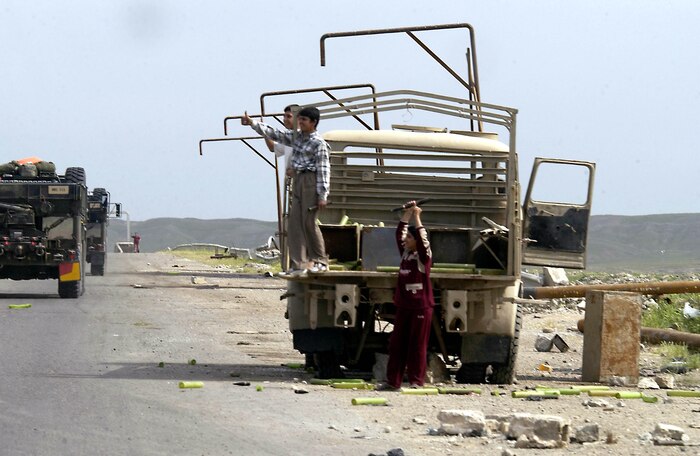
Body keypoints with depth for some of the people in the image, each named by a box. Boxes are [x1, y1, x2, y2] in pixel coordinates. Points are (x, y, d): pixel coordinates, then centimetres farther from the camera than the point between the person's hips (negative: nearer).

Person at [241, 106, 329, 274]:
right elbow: (274, 134, 17)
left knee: (308, 222, -6)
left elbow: (323, 169, -12)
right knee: (295, 224, 2)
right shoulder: (296, 136, 14)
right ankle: (299, 263, 2)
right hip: (297, 180, 8)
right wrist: (252, 123, 11)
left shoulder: (318, 143, -9)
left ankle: (320, 261, 6)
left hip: (311, 182, -8)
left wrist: (322, 195, -17)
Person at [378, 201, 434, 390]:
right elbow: (399, 233, 10)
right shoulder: (405, 253, 11)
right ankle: (393, 381, 9)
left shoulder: (424, 255, -6)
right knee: (396, 344, 6)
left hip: (421, 306, -7)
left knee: (417, 345, -3)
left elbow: (422, 238, -21)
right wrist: (407, 213, 6)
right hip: (403, 305, 7)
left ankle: (416, 381, 2)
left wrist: (417, 217, -19)